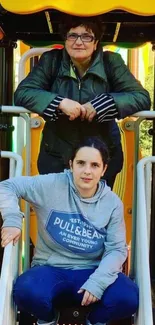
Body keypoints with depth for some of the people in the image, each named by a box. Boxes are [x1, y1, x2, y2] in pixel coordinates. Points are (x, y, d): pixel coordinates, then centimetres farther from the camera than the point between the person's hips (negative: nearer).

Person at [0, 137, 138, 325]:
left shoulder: (113, 203, -3)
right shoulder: (51, 185, -9)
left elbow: (117, 249, -4)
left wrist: (98, 281, -20)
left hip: (91, 272, 1)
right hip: (50, 269, -1)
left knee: (128, 298, -28)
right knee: (27, 293, -35)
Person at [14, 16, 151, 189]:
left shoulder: (111, 62, -7)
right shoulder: (51, 60, -5)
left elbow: (141, 97, -11)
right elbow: (22, 93, -10)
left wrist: (101, 104, -26)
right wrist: (60, 102, -26)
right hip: (56, 155, 0)